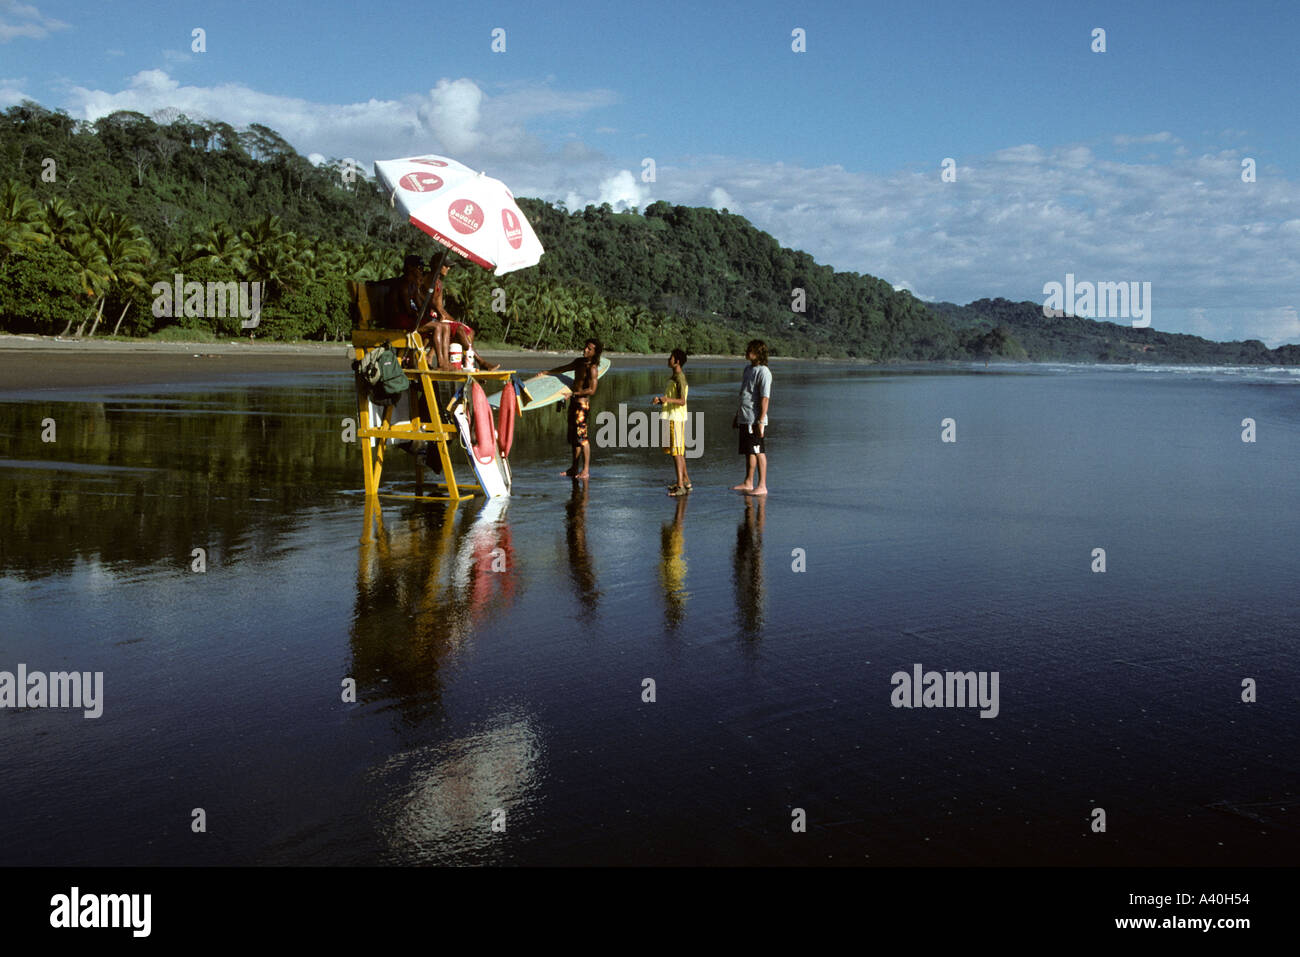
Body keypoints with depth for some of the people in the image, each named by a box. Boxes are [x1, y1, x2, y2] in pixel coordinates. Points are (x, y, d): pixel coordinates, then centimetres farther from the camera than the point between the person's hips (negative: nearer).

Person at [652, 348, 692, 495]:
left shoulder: (680, 378, -15)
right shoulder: (674, 377, 16)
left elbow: (682, 401, -23)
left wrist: (668, 399, -39)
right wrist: (661, 400, 10)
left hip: (676, 418, -10)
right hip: (671, 417, 10)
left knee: (676, 451, -12)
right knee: (679, 451, 18)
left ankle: (680, 486, -14)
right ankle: (685, 479, 29)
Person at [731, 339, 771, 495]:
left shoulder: (763, 372, -12)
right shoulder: (748, 369, 16)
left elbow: (765, 398, -17)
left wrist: (761, 421, -21)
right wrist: (737, 416, 23)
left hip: (755, 420, -9)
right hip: (744, 418, 9)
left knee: (759, 452, -4)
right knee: (748, 452, 14)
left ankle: (762, 486, 0)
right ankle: (748, 483, 22)